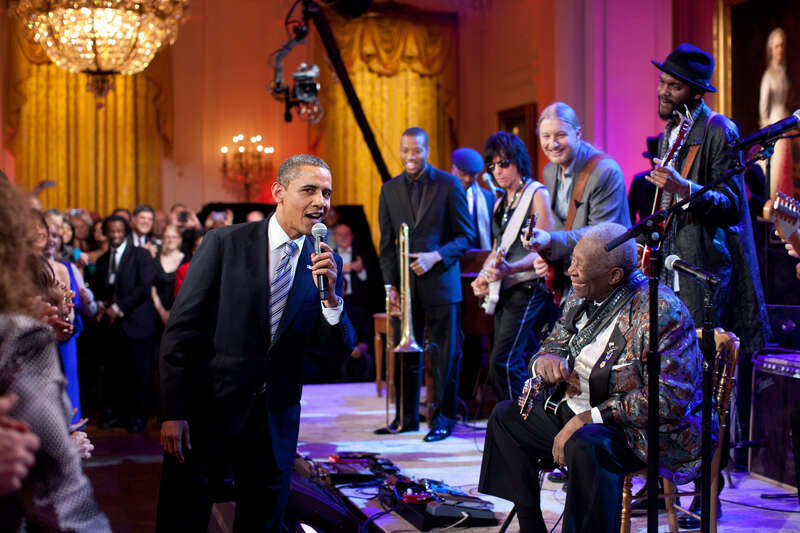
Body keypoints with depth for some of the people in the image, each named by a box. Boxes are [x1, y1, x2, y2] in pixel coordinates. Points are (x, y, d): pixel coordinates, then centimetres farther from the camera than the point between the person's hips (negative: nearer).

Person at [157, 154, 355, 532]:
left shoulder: (325, 261, 3)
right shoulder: (225, 243, -7)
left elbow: (340, 346, 1)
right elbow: (181, 329, -8)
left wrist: (330, 293, -18)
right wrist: (173, 412, -13)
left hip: (276, 419, 3)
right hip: (208, 410, -3)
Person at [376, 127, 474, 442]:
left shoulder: (448, 185, 0)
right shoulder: (390, 190, 10)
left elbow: (465, 235, 0)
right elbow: (387, 244, 11)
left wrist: (436, 256, -15)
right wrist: (390, 285, 3)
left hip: (440, 282, -3)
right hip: (405, 285, 3)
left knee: (444, 354, 1)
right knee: (406, 353, 6)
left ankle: (443, 419, 12)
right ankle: (408, 418, 17)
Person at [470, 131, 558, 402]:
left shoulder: (537, 194, -6)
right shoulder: (500, 203, 18)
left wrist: (510, 268, -28)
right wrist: (483, 276, 5)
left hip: (528, 288, -8)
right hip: (504, 292, 8)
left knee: (503, 362, -18)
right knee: (518, 363, 9)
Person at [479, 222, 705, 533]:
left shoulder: (662, 312, -23)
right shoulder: (582, 296, 3)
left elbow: (670, 399, -29)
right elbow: (554, 343, 14)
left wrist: (588, 418, -30)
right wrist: (544, 360, -13)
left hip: (639, 429, -9)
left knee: (586, 444, -37)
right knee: (506, 416, 10)